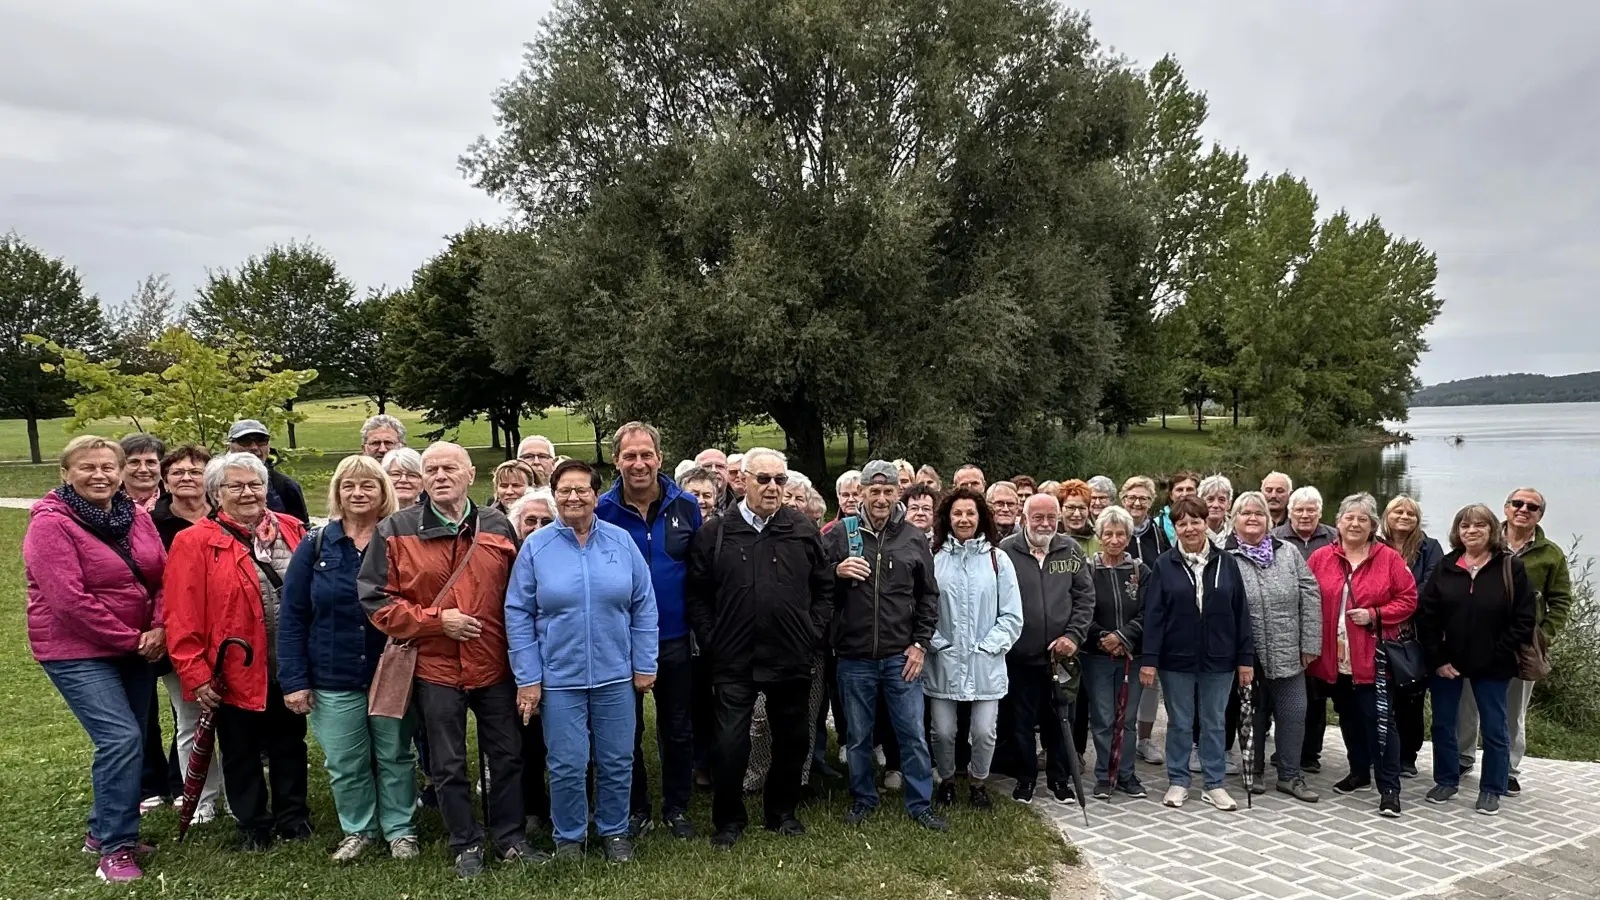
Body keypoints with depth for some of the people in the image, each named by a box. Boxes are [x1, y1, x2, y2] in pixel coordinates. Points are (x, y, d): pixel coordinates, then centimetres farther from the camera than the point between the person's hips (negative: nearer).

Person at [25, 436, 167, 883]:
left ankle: (102, 830, 29)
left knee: (126, 740, 11)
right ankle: (115, 847, -3)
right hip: (77, 652, -6)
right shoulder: (51, 523, -13)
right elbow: (69, 600, -19)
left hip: (136, 649, 6)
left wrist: (158, 630, -10)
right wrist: (130, 639, -16)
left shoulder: (136, 516, 4)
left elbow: (163, 578, 6)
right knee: (121, 738, -16)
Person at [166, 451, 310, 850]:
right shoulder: (195, 543, -8)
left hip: (290, 669, 3)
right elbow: (181, 617, -11)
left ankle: (292, 816, 34)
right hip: (236, 674, -3)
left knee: (290, 745, 17)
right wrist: (195, 674, -15)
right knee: (242, 753, 13)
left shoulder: (292, 530, 4)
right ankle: (253, 825, 30)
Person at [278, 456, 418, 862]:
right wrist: (294, 679, -6)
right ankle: (358, 830, 32)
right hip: (333, 679, 1)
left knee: (395, 758, 11)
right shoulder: (315, 544, -2)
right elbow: (292, 616, -1)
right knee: (345, 764, 11)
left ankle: (400, 830, 28)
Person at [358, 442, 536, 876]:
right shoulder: (395, 530, -5)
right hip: (434, 668, -2)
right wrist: (436, 619, -15)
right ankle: (466, 845, 28)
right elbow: (377, 600, -6)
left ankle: (511, 837, 29)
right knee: (448, 765, 10)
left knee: (507, 755, 12)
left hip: (494, 666, 2)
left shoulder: (498, 526, 1)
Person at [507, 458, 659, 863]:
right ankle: (568, 837, 28)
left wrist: (644, 664, 0)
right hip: (559, 679, -1)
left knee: (618, 762, 12)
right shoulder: (536, 546, -4)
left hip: (616, 676, 1)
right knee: (567, 766, 6)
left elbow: (643, 606, 3)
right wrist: (527, 678, -6)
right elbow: (518, 614, -3)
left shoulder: (621, 540, -1)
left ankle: (614, 831, 32)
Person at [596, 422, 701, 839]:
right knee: (627, 731, 11)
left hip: (675, 638, 1)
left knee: (678, 729, 13)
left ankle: (677, 808, 30)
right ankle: (636, 809, 28)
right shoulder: (602, 510, -6)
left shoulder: (685, 506, -2)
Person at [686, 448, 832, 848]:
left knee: (793, 741, 13)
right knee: (730, 744, 2)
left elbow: (825, 587, 8)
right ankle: (728, 820, 22)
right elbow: (697, 594, 1)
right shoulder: (714, 532, -2)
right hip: (734, 662, -2)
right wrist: (711, 643, -4)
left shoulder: (803, 530, 2)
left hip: (792, 660, 2)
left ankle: (781, 812, 34)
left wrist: (813, 634, 1)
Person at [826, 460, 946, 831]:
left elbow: (929, 595, 7)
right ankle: (862, 799, 30)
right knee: (858, 736, 13)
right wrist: (837, 571, -17)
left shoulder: (914, 538, 2)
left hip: (901, 657, 0)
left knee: (913, 734, 6)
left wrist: (921, 643, 1)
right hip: (855, 657, 0)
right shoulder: (842, 534, -1)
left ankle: (921, 804, 21)